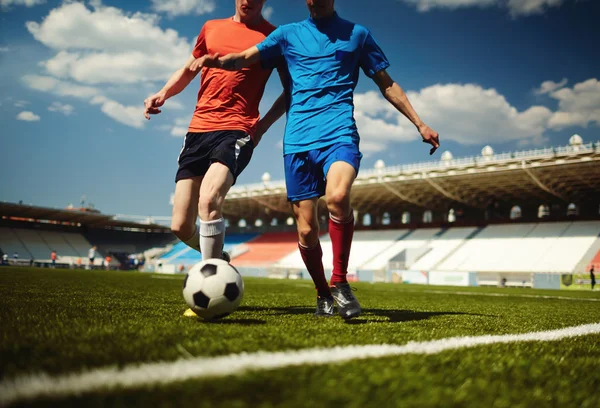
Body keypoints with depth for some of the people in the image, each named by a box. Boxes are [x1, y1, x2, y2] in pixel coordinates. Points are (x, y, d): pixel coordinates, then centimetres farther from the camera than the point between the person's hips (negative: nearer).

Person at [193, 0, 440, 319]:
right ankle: (323, 294, 23)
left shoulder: (357, 34, 16)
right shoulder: (288, 34, 17)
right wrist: (217, 60, -18)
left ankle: (340, 283, -14)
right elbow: (246, 57, 5)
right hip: (297, 140, 2)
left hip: (339, 133, -1)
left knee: (337, 196, -32)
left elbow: (386, 84, 21)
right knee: (306, 230, -1)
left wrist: (419, 124, 16)